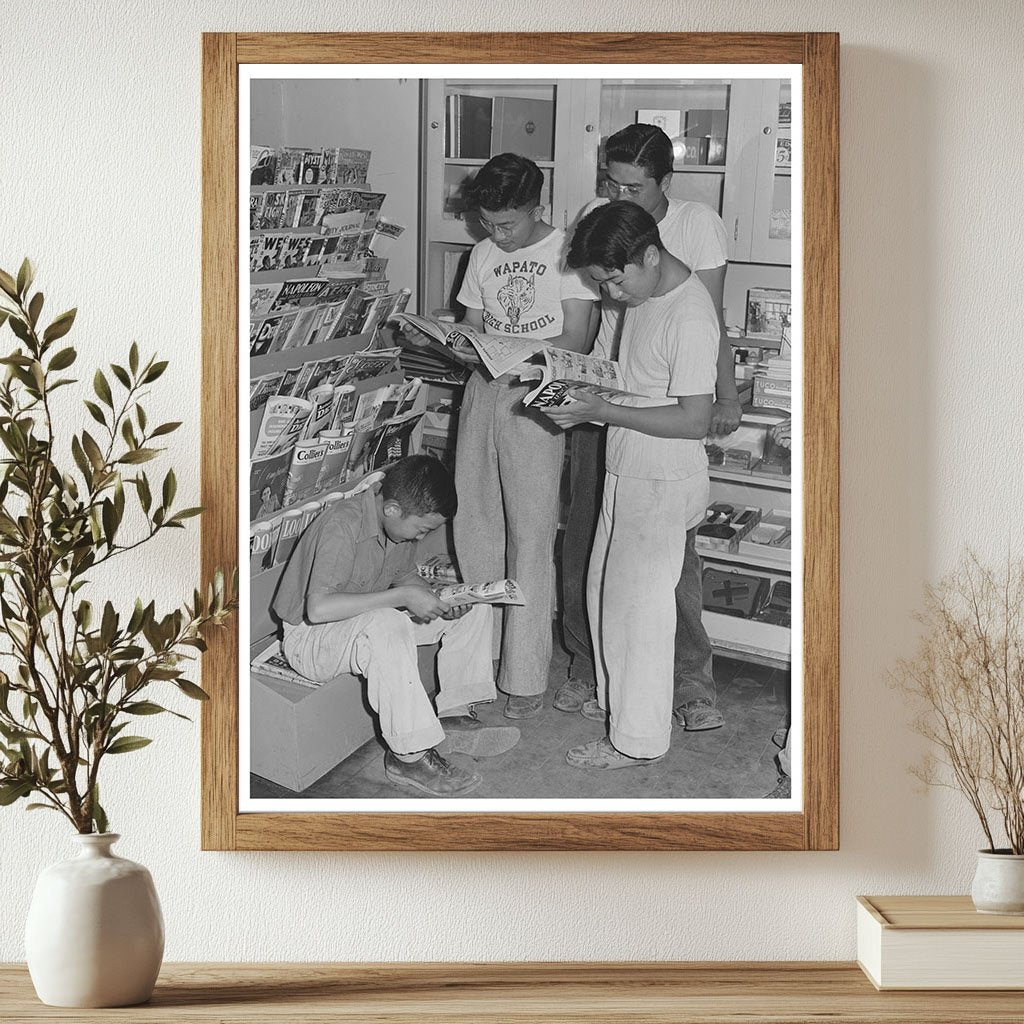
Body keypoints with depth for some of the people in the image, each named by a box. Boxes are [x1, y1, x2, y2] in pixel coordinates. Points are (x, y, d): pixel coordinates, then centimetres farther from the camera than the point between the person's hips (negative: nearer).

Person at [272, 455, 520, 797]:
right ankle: (409, 755, -31)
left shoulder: (401, 522, -6)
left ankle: (454, 716, 1)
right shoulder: (342, 526, -30)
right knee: (387, 625, -40)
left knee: (475, 607, 1)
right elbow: (318, 608, -41)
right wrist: (402, 596, -37)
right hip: (310, 637, -8)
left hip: (375, 622, 8)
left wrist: (440, 600, -11)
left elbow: (406, 577, 11)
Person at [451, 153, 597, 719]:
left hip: (535, 400, -6)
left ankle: (526, 677, 0)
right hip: (483, 389, 6)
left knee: (531, 538, -6)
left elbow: (574, 341, -8)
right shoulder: (483, 255, 14)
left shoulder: (568, 253, -4)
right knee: (474, 528, 7)